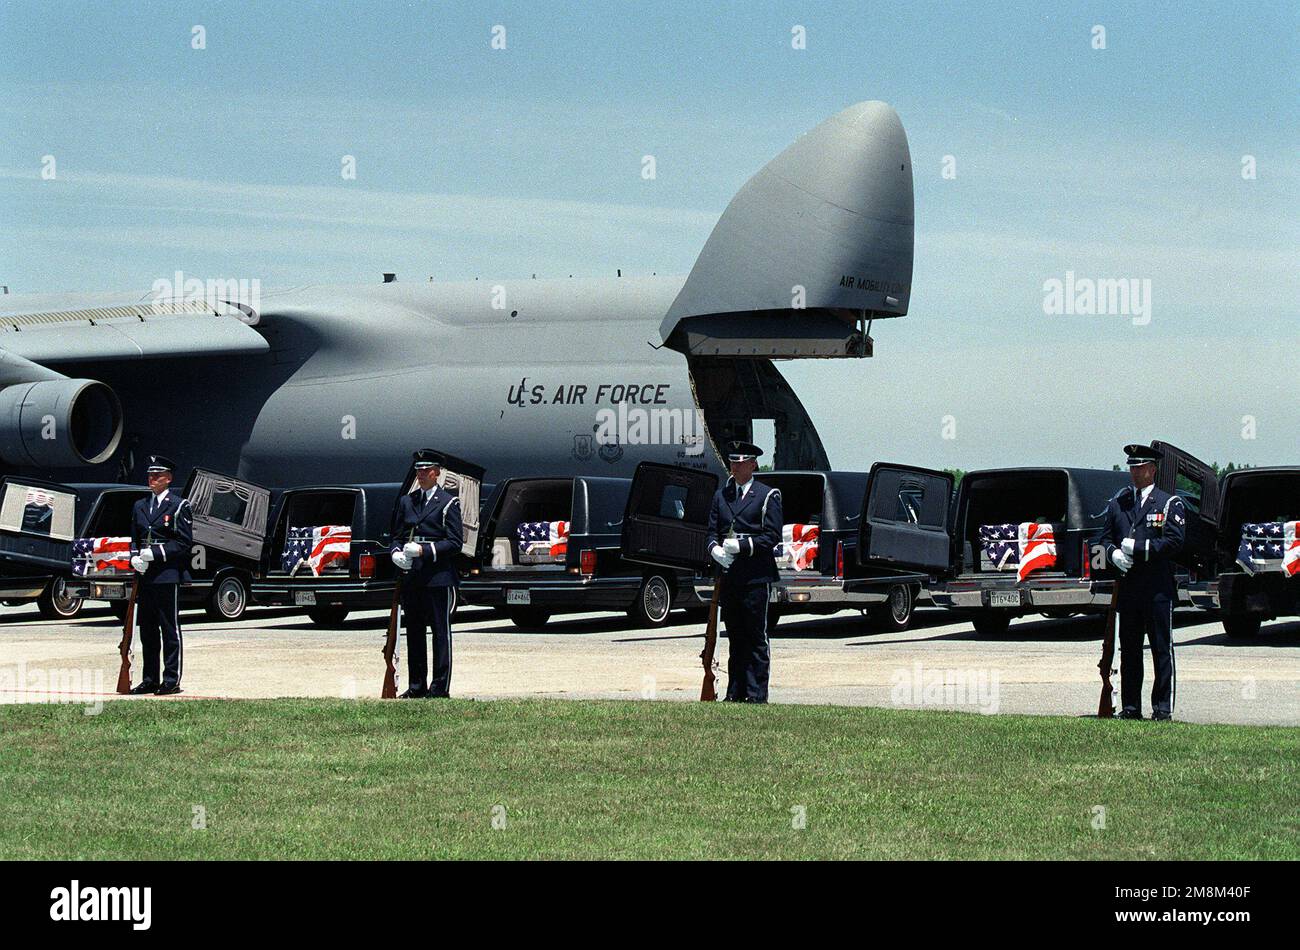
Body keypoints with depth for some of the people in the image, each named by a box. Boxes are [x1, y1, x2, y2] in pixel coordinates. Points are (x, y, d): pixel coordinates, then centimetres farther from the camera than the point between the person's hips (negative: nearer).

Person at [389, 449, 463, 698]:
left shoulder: (448, 502, -2)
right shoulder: (406, 501, 15)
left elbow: (455, 542, -7)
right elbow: (397, 535, 19)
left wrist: (424, 550, -18)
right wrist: (396, 552, -3)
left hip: (439, 577, -6)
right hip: (411, 578, 6)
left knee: (441, 631, -2)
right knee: (414, 631, 9)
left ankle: (440, 686, 0)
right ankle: (417, 685, 15)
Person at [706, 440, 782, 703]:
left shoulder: (767, 496, 0)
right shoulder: (721, 495, 17)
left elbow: (772, 537, -6)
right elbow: (713, 531, 16)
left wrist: (741, 546, -15)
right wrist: (715, 549, -6)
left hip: (756, 578, -5)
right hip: (728, 577, 5)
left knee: (756, 638, -3)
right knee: (734, 638, 9)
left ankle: (757, 694, -1)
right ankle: (735, 693, 13)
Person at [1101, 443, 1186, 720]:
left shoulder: (1170, 503, 2)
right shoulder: (1118, 503, 15)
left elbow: (1174, 541, -8)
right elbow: (1106, 537, 16)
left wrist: (1137, 547, -13)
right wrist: (1114, 553, -6)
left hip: (1158, 588, -4)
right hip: (1127, 587, 4)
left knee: (1162, 649, -2)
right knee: (1129, 649, 7)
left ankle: (1163, 707, 1)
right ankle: (1130, 706, 12)